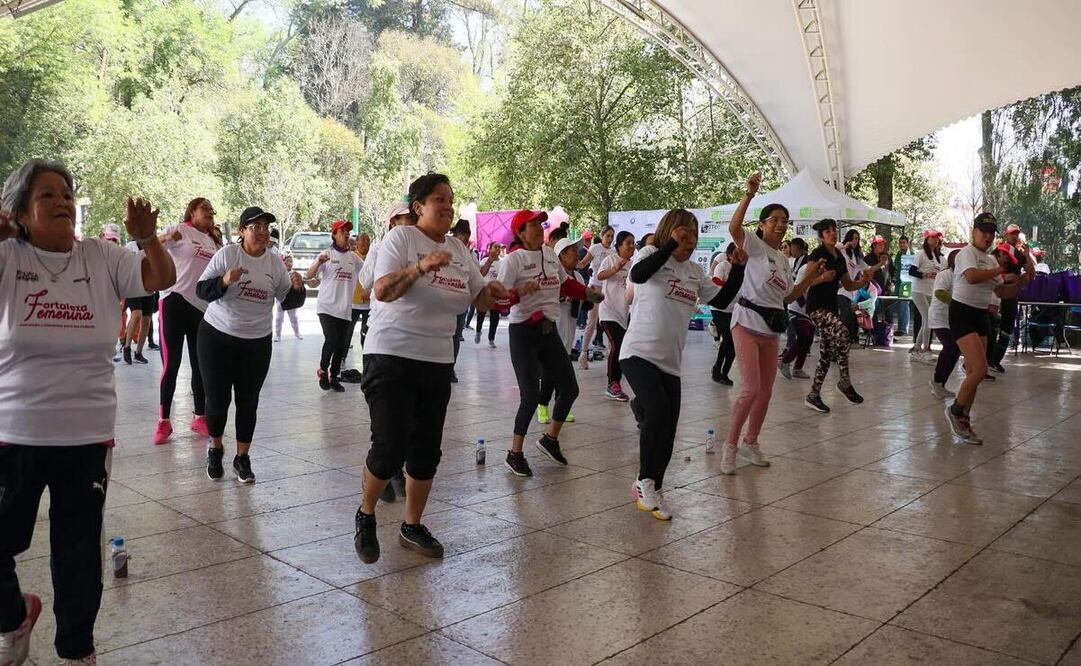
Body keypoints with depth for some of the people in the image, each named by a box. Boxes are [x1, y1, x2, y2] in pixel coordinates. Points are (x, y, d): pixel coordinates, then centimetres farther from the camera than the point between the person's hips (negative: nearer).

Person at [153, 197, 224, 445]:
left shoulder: (214, 240, 18)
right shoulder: (180, 229, 1)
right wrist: (165, 238, -30)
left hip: (203, 308, 6)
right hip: (175, 302, -6)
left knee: (201, 365, 10)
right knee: (171, 364, -5)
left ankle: (199, 417, 20)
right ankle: (163, 421, 3)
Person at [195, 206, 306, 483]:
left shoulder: (275, 261, 3)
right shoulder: (227, 254, -7)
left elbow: (288, 302, 6)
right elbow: (202, 290, -9)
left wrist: (297, 288, -14)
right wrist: (224, 281, -27)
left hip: (257, 343, 2)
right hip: (217, 336, -2)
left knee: (248, 402, 5)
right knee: (217, 399, 3)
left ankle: (242, 458, 19)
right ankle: (215, 450, 28)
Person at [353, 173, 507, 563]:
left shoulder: (459, 250, 11)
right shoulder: (401, 238, -6)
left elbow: (477, 298, 17)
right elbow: (382, 290, -18)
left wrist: (492, 293, -6)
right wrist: (421, 267, -32)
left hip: (438, 362, 6)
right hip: (392, 358, -6)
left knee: (426, 451, 9)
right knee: (390, 447, -11)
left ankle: (412, 527, 26)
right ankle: (365, 515, 17)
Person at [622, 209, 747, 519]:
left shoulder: (695, 272, 15)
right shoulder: (652, 254, -4)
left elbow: (720, 300, 13)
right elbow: (637, 275, -26)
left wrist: (737, 268, 2)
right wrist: (671, 244, -31)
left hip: (671, 361, 6)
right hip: (639, 352, -6)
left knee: (667, 431, 6)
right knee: (658, 411, -26)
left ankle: (650, 492, 24)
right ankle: (646, 481, -5)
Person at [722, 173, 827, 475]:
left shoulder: (783, 259, 17)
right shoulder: (754, 245, -5)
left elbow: (787, 297, 22)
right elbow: (733, 227, -27)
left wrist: (811, 279, 12)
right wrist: (749, 194, -34)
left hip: (771, 328, 8)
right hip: (747, 322, -8)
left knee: (766, 391, 10)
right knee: (751, 388, -15)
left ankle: (750, 442, 27)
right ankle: (731, 445, -2)